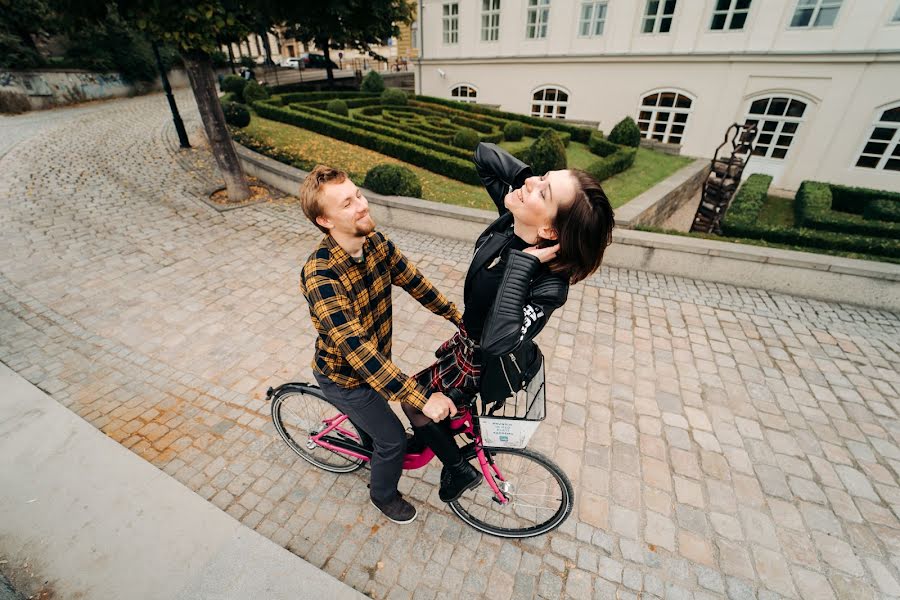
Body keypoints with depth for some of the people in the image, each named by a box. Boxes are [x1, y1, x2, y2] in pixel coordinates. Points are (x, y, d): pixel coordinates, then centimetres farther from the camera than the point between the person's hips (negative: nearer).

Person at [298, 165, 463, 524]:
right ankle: (383, 495, 43)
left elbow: (413, 282, -5)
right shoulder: (320, 276, -37)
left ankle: (373, 454, 66)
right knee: (393, 439, 10)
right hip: (342, 377, -6)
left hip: (372, 361, 6)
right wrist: (423, 400, -40)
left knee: (371, 422, 32)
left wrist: (461, 319, -6)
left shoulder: (375, 241, -15)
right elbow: (357, 350, -41)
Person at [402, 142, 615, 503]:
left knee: (412, 398, 7)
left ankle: (460, 471, 25)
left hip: (490, 361, -7)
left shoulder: (548, 284, -38)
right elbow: (484, 154, -11)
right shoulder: (513, 219, -21)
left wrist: (522, 263, -47)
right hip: (473, 338, 7)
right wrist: (528, 175, -26)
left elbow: (497, 342, -51)